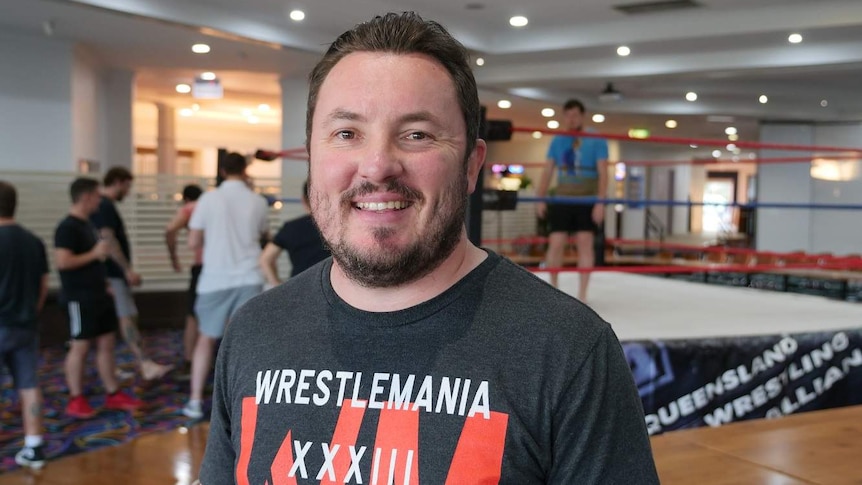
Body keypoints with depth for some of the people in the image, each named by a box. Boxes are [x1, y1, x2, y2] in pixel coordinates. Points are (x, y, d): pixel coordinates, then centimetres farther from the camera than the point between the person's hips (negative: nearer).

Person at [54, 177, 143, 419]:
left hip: (98, 295, 9)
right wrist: (95, 254, -18)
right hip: (79, 298, -9)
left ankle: (113, 395, 18)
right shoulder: (67, 227, -15)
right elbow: (62, 261, -25)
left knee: (106, 343, 11)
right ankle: (76, 400, 9)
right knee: (80, 346, -2)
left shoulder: (88, 225, 14)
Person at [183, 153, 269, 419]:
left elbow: (193, 243, -1)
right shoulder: (258, 202, 0)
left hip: (215, 279, 0)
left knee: (206, 338, 14)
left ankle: (195, 401, 16)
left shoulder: (208, 199, -5)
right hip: (248, 278, 0)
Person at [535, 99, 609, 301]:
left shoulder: (596, 141, -1)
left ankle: (582, 294, 5)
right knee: (556, 244, -2)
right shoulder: (557, 141, 8)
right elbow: (548, 172, 9)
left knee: (585, 244, -1)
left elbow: (603, 173, -6)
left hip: (587, 200, -2)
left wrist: (600, 202, -14)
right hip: (562, 199, 2)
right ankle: (553, 288, 13)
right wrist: (540, 199, 1)